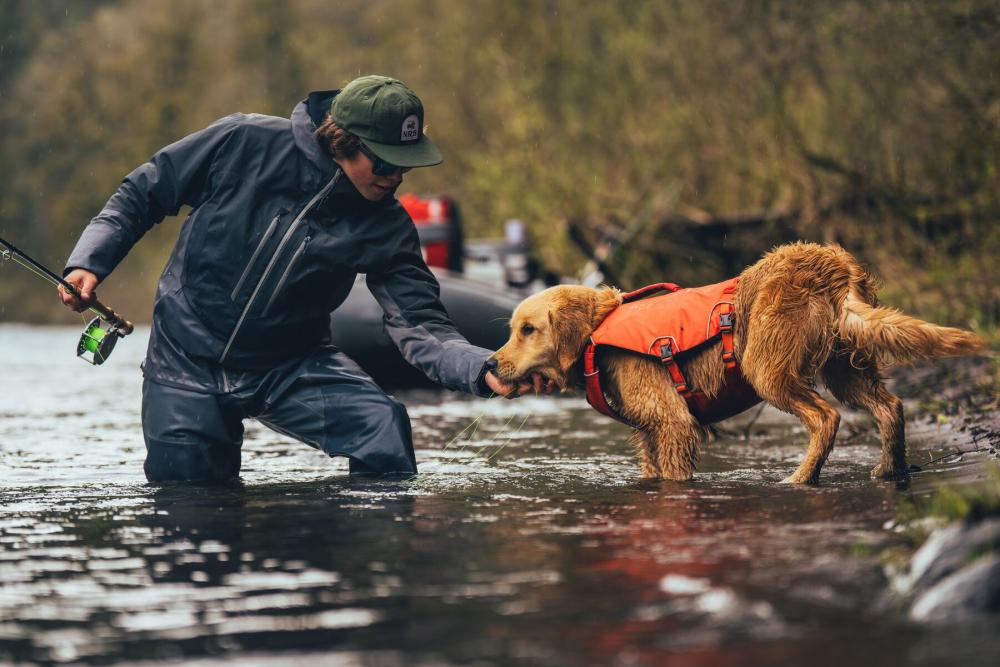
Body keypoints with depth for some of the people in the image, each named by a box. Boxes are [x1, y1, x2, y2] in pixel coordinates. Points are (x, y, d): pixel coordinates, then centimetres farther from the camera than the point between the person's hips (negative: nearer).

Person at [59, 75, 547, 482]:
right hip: (187, 365, -1)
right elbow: (141, 195, -2)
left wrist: (483, 370, -36)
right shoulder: (245, 144, -15)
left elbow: (420, 326, -17)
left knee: (384, 426, -24)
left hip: (293, 369, 1)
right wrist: (88, 262, -13)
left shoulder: (384, 227, -10)